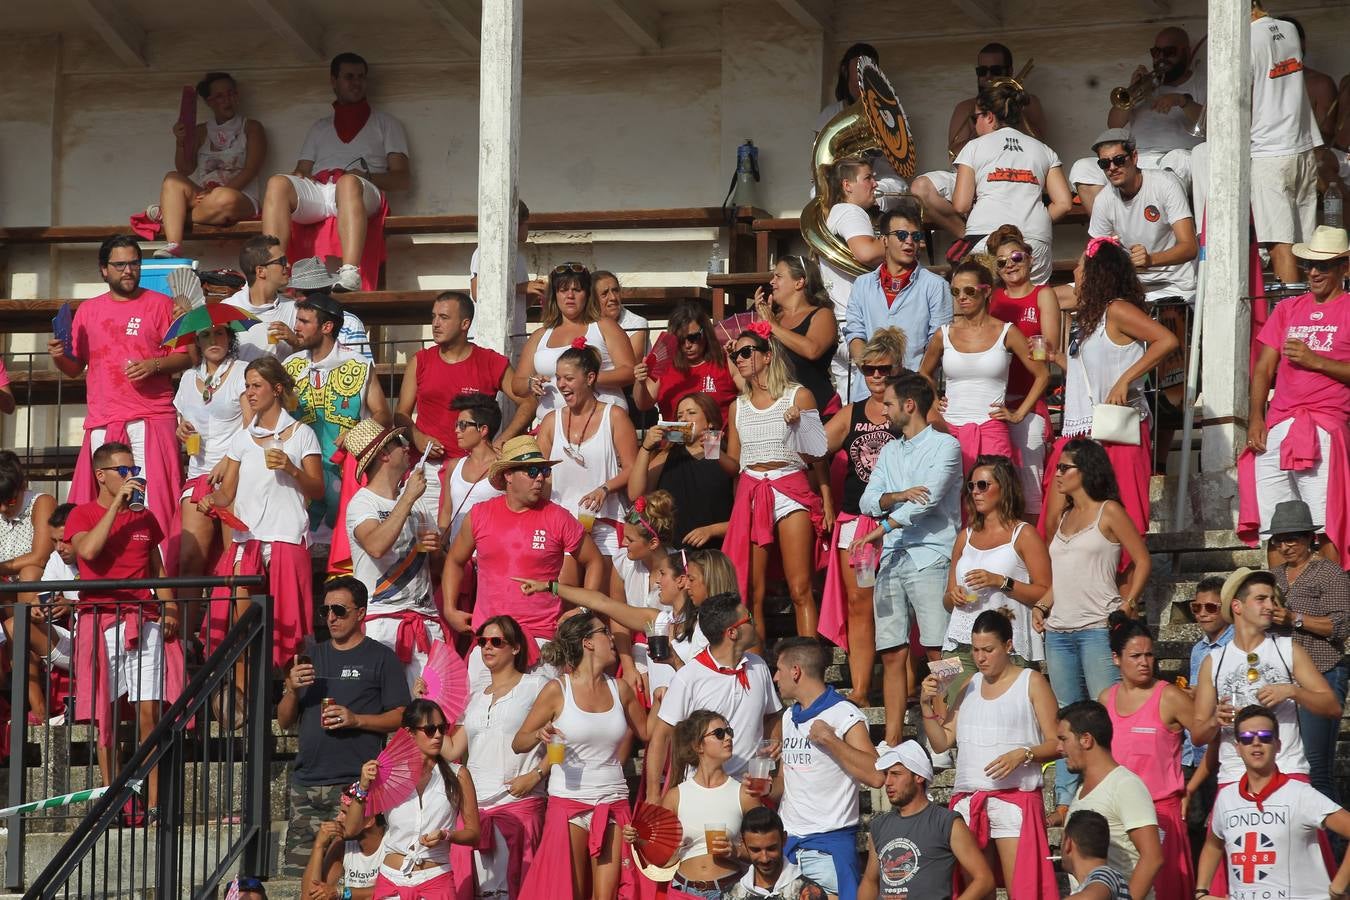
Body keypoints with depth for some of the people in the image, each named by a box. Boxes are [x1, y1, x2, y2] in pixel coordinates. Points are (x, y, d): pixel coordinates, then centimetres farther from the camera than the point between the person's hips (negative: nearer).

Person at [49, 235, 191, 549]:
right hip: (102, 422, 3)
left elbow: (185, 356, 4)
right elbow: (74, 368, 21)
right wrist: (58, 357, 0)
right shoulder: (88, 310, 18)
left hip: (151, 419, -3)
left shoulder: (160, 304, 9)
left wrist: (154, 365, -13)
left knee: (154, 499, -10)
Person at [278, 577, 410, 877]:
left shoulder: (380, 658, 3)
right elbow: (284, 721, 18)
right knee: (297, 872, 0)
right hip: (306, 782, 5)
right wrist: (292, 690, -2)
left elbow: (401, 717, -2)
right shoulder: (313, 656, 19)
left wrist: (356, 720, -15)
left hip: (354, 784, -5)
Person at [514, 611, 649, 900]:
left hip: (613, 803, 3)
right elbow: (518, 743, -1)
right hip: (569, 803, -3)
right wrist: (539, 735, -21)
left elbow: (645, 732, 24)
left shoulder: (620, 690, 9)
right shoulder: (558, 690, -3)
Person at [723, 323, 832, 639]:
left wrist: (827, 501, -5)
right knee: (752, 592, -1)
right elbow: (734, 463, 16)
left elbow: (817, 454, 3)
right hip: (750, 493, 4)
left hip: (791, 490, -4)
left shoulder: (798, 396, 3)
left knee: (800, 590, -11)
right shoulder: (738, 407, 15)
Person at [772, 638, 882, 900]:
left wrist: (830, 740, -20)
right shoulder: (789, 716, 16)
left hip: (829, 845, -7)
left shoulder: (845, 716, -8)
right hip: (786, 841, 7)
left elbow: (876, 776, -19)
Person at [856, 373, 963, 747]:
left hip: (930, 559, -6)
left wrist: (884, 526, -16)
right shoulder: (889, 452, 22)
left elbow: (929, 498, -13)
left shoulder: (945, 446, 1)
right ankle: (892, 740, 3)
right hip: (892, 560, 6)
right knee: (892, 655, 2)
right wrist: (898, 496, -10)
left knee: (939, 653, -10)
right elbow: (868, 501, 10)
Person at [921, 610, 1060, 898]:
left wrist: (1022, 754, -18)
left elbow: (1056, 744, -1)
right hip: (967, 799, 5)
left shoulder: (1031, 682, 4)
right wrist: (927, 705, 3)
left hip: (1015, 797, -5)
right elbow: (941, 742, 17)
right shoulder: (970, 686, 19)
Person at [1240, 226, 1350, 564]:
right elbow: (1263, 369, 16)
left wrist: (1315, 360, -10)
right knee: (1272, 529, 1)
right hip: (1275, 430, 5)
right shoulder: (1288, 309, 21)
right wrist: (1256, 418, 3)